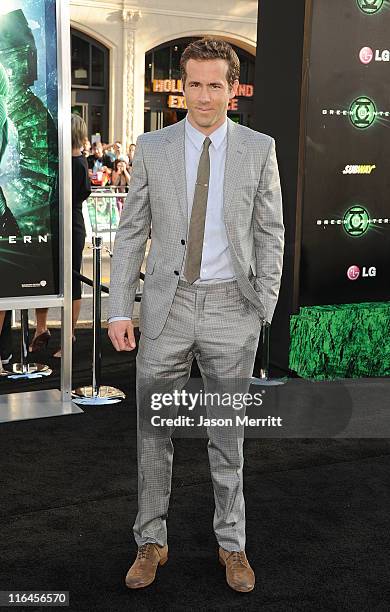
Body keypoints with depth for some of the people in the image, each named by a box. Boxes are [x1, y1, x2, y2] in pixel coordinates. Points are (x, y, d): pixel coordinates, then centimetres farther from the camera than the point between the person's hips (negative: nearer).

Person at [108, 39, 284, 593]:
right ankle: (151, 542, 26)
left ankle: (232, 544, 28)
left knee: (229, 434, 11)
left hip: (231, 308, 0)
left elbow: (270, 234, 4)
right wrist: (120, 310, -4)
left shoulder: (259, 149, 0)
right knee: (153, 430, 8)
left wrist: (264, 308, -3)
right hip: (167, 304, 1)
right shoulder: (152, 148, 1)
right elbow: (131, 232, 2)